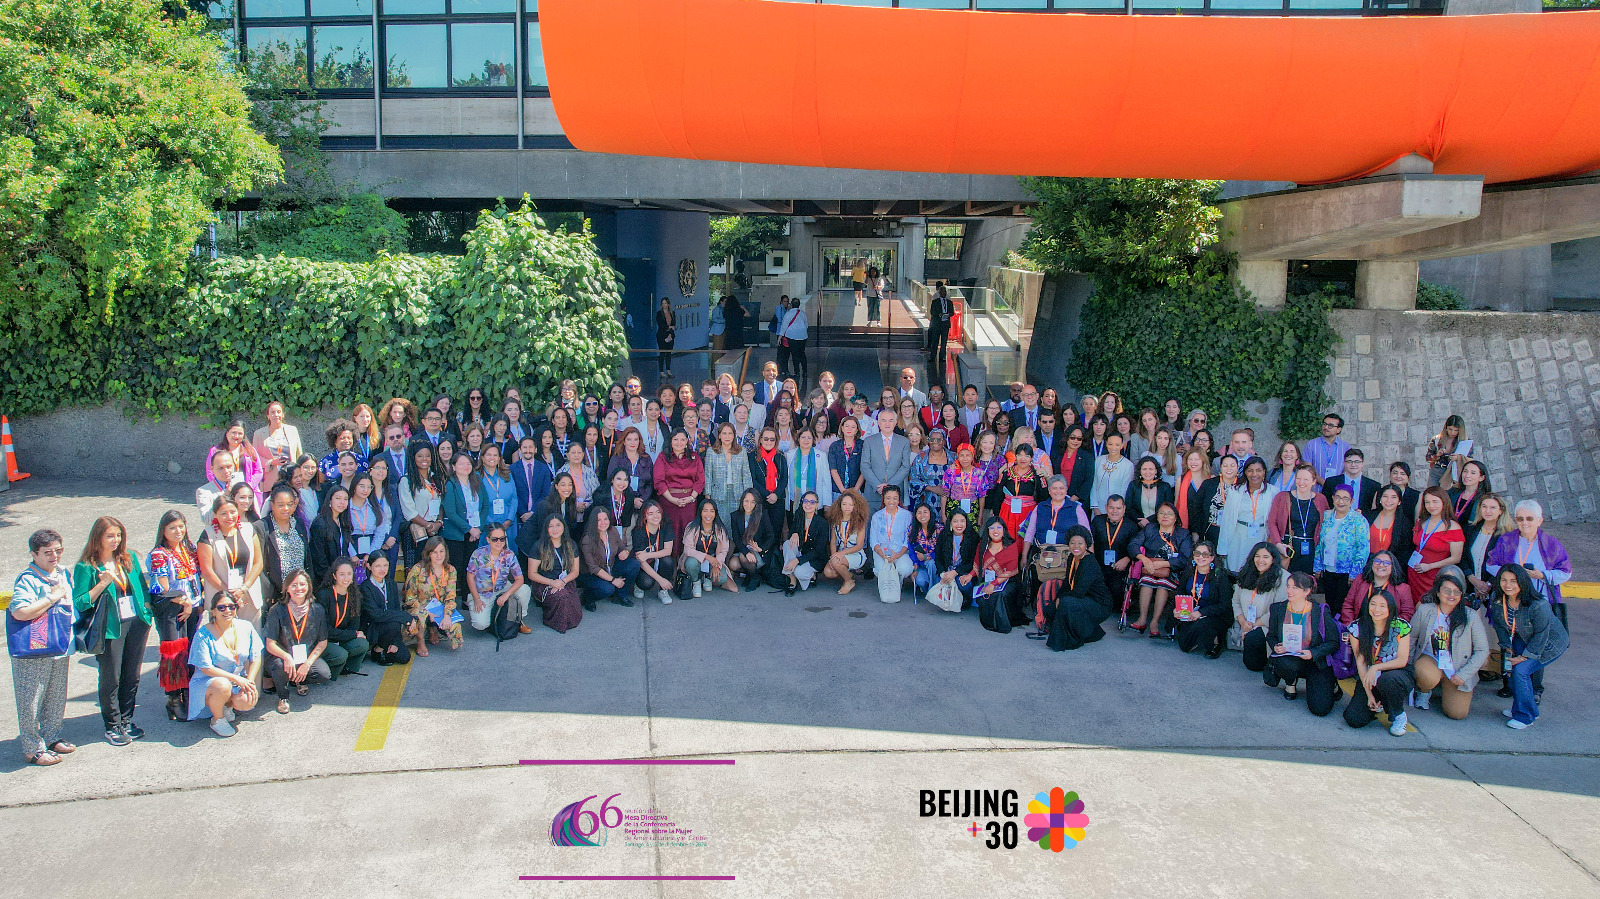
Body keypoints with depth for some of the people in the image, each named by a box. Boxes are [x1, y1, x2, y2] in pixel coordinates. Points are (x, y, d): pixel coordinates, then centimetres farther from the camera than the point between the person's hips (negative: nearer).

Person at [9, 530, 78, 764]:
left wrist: (69, 639, 21)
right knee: (31, 701, 1)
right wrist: (52, 597, -21)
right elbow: (20, 612, -28)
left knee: (57, 697, 17)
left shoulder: (63, 573, 9)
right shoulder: (27, 579, -15)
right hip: (34, 651, -7)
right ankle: (33, 749, 9)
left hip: (60, 647, 7)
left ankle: (52, 737, 31)